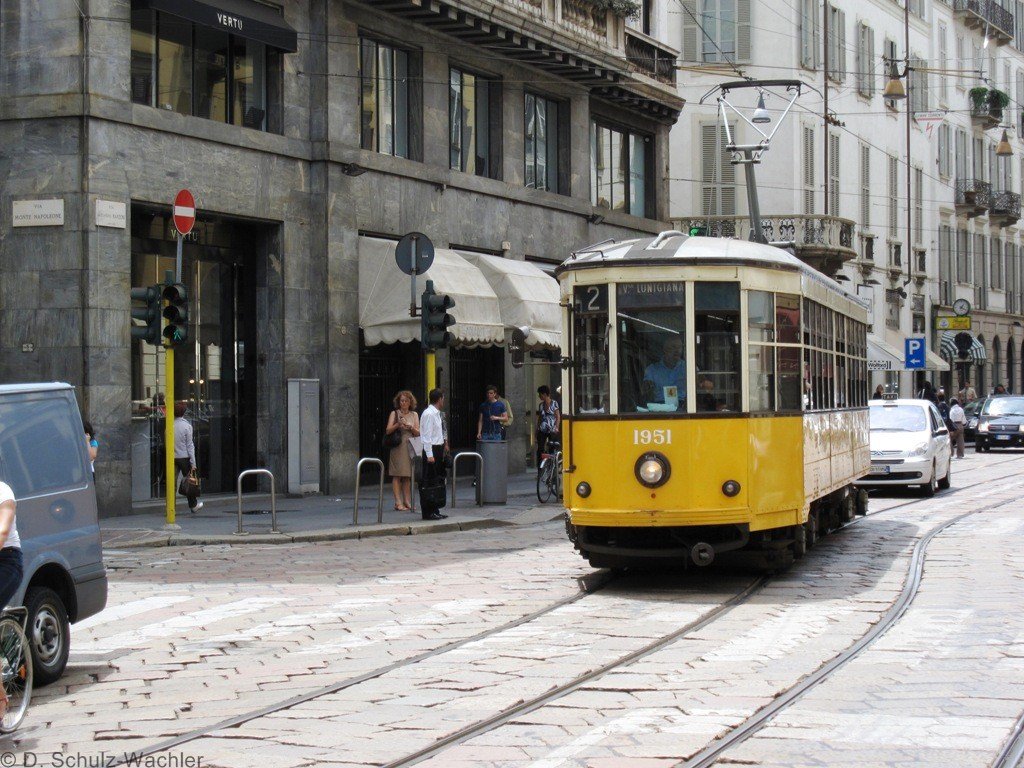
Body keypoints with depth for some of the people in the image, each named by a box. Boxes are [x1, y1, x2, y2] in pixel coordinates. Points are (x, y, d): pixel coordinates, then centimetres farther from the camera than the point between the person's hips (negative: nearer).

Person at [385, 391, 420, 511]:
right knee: (397, 475, -6)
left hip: (410, 447, 4)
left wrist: (411, 427, -10)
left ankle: (407, 501, 10)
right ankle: (398, 502, -8)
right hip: (398, 447, -4)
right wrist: (398, 424, -20)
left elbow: (418, 433, 9)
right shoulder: (394, 414, 4)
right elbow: (388, 430, -4)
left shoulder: (414, 415, 13)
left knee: (408, 476, 6)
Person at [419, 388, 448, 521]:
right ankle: (428, 513, -5)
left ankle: (434, 510, 20)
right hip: (431, 450, -10)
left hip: (438, 449, 10)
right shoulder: (429, 414, -14)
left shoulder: (436, 414, 16)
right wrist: (429, 455, -22)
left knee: (437, 480, 14)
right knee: (428, 482, -6)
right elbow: (426, 436, -18)